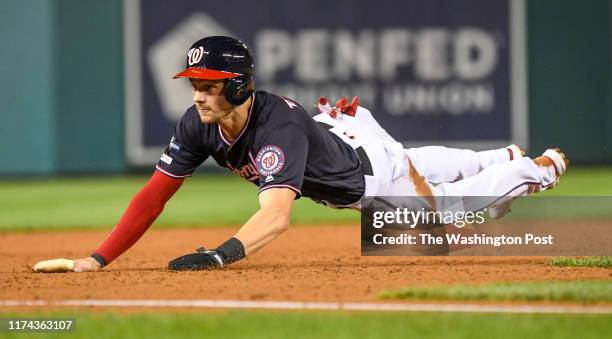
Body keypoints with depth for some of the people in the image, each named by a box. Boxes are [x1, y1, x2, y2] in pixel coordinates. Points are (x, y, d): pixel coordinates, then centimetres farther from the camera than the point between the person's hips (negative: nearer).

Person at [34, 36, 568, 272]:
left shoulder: (277, 126, -48)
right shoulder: (198, 125, -28)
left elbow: (277, 215, -62)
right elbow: (155, 194, -28)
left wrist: (222, 255, -78)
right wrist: (100, 258, -39)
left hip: (373, 169, -7)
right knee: (418, 167, 32)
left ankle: (538, 170, 39)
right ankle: (501, 159, 60)